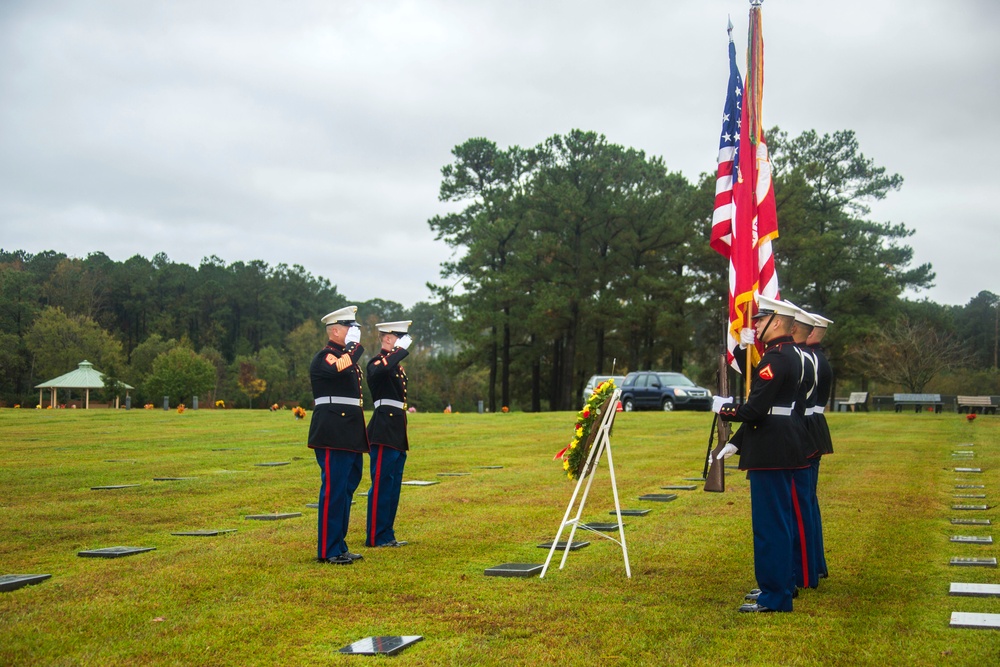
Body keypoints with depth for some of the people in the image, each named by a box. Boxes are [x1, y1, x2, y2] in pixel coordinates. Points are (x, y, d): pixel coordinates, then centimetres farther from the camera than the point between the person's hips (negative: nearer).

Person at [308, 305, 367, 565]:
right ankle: (327, 551, -1)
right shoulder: (323, 357, -9)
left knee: (347, 489, 12)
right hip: (333, 435, -10)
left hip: (350, 436, 10)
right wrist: (354, 345, -16)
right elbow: (341, 370, -31)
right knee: (334, 490, -7)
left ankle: (339, 546, 20)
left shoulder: (346, 355, 20)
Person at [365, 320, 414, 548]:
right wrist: (402, 349, -24)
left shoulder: (397, 365, 20)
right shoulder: (378, 361, -9)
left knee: (393, 486, 12)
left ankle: (387, 535, 18)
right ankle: (376, 537, 0)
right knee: (382, 484, -6)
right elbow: (382, 369, -37)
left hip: (396, 433, 10)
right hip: (384, 432, -10)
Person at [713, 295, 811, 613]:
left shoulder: (775, 358, -19)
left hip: (771, 450, -11)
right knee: (780, 517, 19)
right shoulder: (789, 354, 14)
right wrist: (737, 442, 16)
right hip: (785, 444, 11)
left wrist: (723, 408, -5)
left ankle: (774, 597, 2)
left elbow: (755, 410, -23)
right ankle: (783, 581, 30)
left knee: (770, 521, -4)